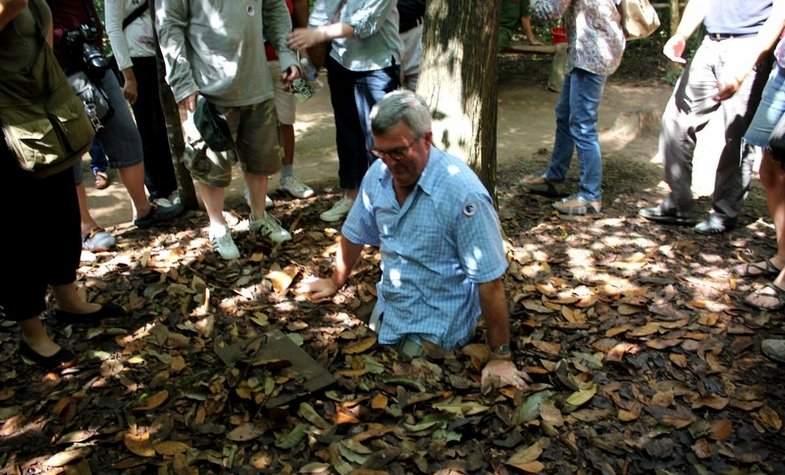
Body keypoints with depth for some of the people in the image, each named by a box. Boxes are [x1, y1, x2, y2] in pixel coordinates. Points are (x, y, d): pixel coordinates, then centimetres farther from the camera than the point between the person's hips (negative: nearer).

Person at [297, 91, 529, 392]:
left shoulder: (463, 194, -27)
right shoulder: (378, 175, -6)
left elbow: (490, 281, -23)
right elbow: (355, 234, 12)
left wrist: (501, 358, -18)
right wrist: (336, 282, 24)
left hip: (435, 332, -6)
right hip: (387, 314, 6)